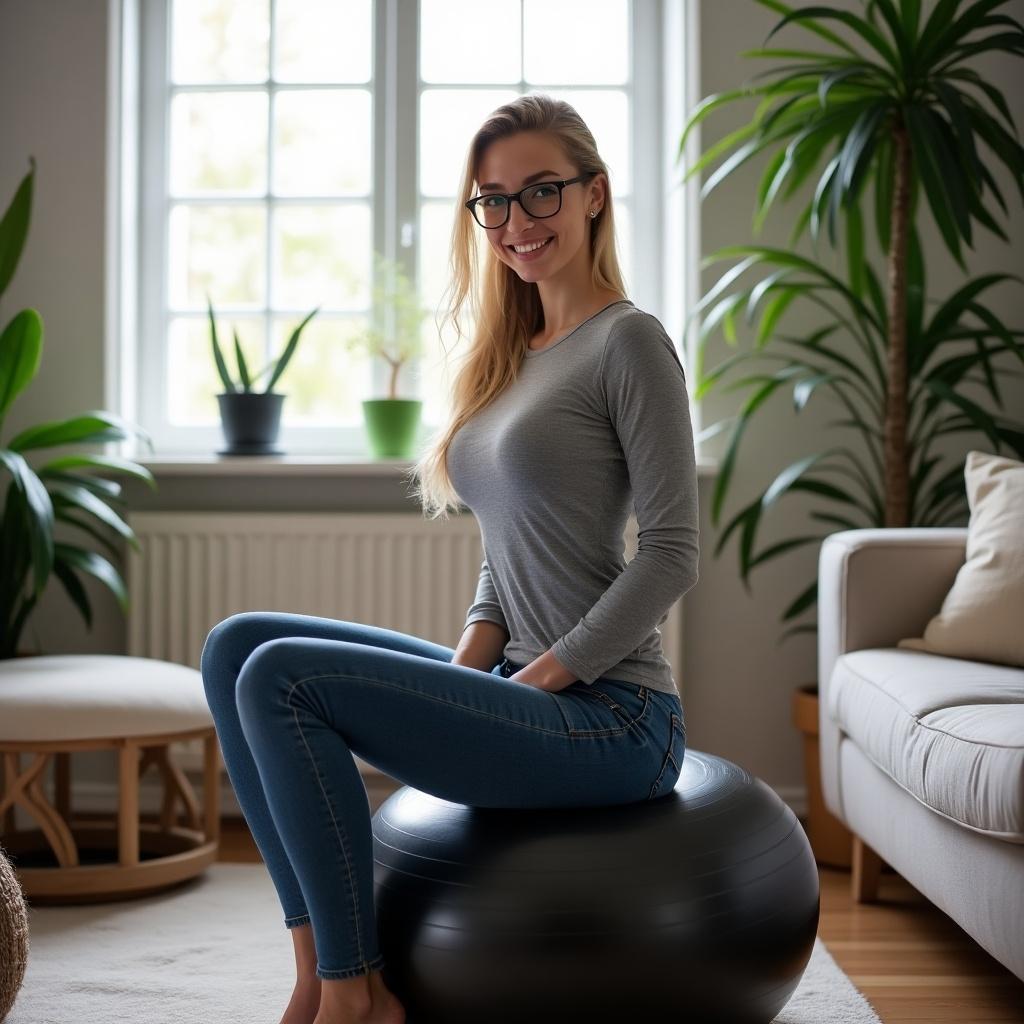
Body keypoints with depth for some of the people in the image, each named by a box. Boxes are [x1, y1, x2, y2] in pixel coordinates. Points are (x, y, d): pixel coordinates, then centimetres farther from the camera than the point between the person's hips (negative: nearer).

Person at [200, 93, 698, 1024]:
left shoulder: (627, 339, -10)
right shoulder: (514, 353, 15)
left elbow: (672, 554, -14)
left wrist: (542, 676, -14)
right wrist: (467, 664, 2)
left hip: (610, 718, -9)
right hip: (528, 692, 9)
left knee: (281, 678, -19)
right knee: (236, 645, 1)